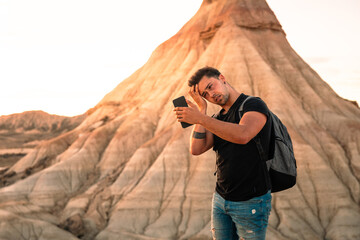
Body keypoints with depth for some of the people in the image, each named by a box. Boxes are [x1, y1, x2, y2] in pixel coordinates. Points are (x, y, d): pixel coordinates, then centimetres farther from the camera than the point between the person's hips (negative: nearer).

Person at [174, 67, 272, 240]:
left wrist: (200, 118, -32)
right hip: (221, 199, 7)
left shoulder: (254, 105, -11)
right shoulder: (217, 119, 11)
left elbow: (243, 135, -32)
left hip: (251, 203, -7)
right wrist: (202, 108, -5)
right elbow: (196, 149, -4)